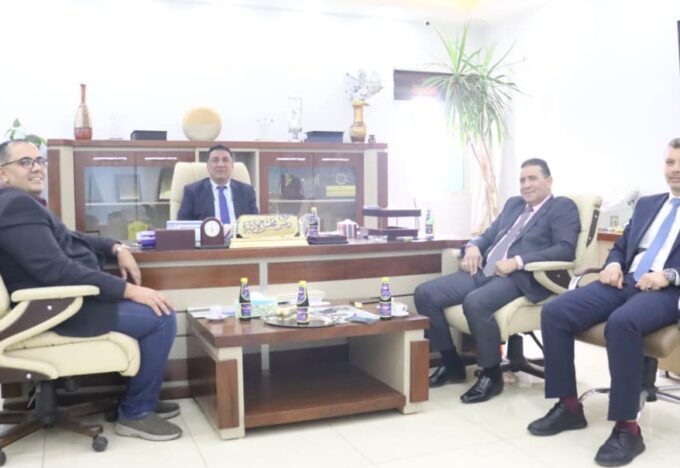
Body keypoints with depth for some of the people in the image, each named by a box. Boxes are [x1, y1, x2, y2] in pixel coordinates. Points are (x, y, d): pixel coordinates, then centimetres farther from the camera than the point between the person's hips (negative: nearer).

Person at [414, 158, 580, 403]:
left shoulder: (563, 207, 4)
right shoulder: (513, 204, 26)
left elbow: (565, 250, -11)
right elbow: (489, 234, 27)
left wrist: (517, 261, -21)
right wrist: (473, 247, 2)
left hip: (520, 278, -7)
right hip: (485, 271, 8)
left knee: (475, 302, -36)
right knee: (425, 294, -10)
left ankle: (492, 375, -15)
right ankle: (452, 363, 5)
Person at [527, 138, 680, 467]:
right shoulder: (646, 204, 25)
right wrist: (613, 264, 2)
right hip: (625, 282, 6)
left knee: (621, 322, -38)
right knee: (554, 312, -17)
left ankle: (627, 428, -27)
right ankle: (568, 406, -7)